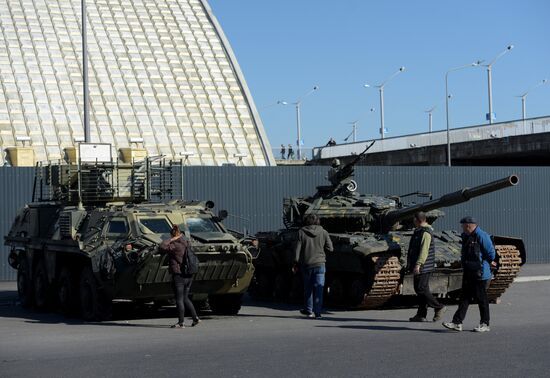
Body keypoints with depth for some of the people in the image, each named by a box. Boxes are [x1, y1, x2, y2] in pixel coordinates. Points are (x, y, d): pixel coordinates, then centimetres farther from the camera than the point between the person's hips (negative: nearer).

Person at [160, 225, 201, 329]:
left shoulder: (175, 245, -16)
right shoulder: (187, 245, 9)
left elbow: (162, 247, -22)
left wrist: (171, 240, -12)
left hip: (179, 275, -8)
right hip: (189, 276, 8)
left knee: (179, 300, 0)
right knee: (185, 298, 19)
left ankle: (180, 323, 4)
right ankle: (195, 318, 15)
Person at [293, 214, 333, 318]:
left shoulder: (302, 232, -2)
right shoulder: (323, 232, 0)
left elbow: (298, 249, -3)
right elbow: (330, 248, 1)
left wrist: (296, 263, 2)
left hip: (306, 264, 1)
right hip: (320, 264, -1)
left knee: (308, 287, 16)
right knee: (319, 288, -1)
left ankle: (309, 310, 25)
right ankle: (317, 312, -7)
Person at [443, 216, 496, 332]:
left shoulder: (481, 236, -16)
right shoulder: (466, 236, 13)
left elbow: (491, 252, -14)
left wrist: (490, 262, 5)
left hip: (479, 274, -9)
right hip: (468, 273, 9)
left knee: (481, 299, 1)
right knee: (464, 298, 6)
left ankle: (485, 324, 11)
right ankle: (457, 323, 5)